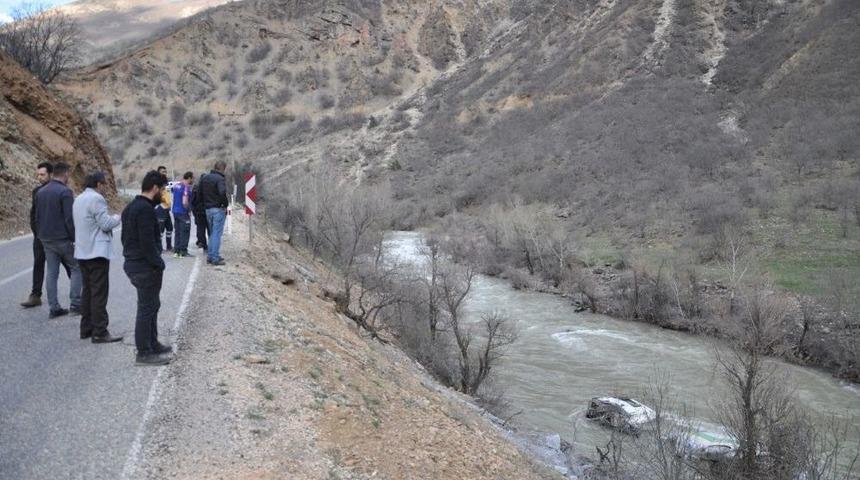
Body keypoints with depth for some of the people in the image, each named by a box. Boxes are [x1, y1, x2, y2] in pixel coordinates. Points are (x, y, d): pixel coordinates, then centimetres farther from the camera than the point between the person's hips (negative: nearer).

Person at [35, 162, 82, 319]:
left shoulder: (41, 192, 11)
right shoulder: (65, 192, -13)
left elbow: (37, 217, 16)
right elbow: (70, 218, -18)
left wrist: (41, 236, 21)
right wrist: (75, 238, -11)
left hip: (46, 239, 7)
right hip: (63, 239, -7)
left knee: (51, 273, 8)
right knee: (77, 268, 5)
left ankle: (54, 308, 9)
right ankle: (75, 304, 0)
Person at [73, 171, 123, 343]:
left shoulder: (79, 199, 15)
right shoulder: (96, 199, -15)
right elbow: (106, 224, -18)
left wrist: (111, 218, 16)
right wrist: (117, 218, 1)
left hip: (82, 252, 10)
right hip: (97, 252, -10)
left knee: (88, 290, 15)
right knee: (99, 293, -7)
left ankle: (86, 328, 20)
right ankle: (100, 332, -6)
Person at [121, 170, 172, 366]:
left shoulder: (131, 207, 13)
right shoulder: (146, 209, -20)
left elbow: (126, 237, 19)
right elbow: (148, 242, -25)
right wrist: (159, 264, -15)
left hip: (132, 262, 10)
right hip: (145, 267, -10)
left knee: (151, 305, 21)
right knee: (146, 308, -1)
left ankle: (153, 344, 31)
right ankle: (144, 353, 6)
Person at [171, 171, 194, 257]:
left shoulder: (176, 185, 9)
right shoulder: (186, 187, -17)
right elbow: (185, 202, -24)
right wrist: (189, 211, -9)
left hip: (175, 211, 8)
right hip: (183, 212, -8)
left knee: (178, 231, 15)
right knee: (185, 232, 0)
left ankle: (176, 250, 17)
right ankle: (183, 251, 2)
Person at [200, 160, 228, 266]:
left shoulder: (205, 178, 11)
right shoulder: (220, 179, -15)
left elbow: (200, 192, 14)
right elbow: (222, 192, -29)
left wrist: (205, 203, 15)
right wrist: (225, 204, -16)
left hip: (207, 209, 8)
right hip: (218, 209, -8)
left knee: (211, 233, 18)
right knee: (217, 233, -3)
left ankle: (210, 256, 21)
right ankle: (215, 258, -2)